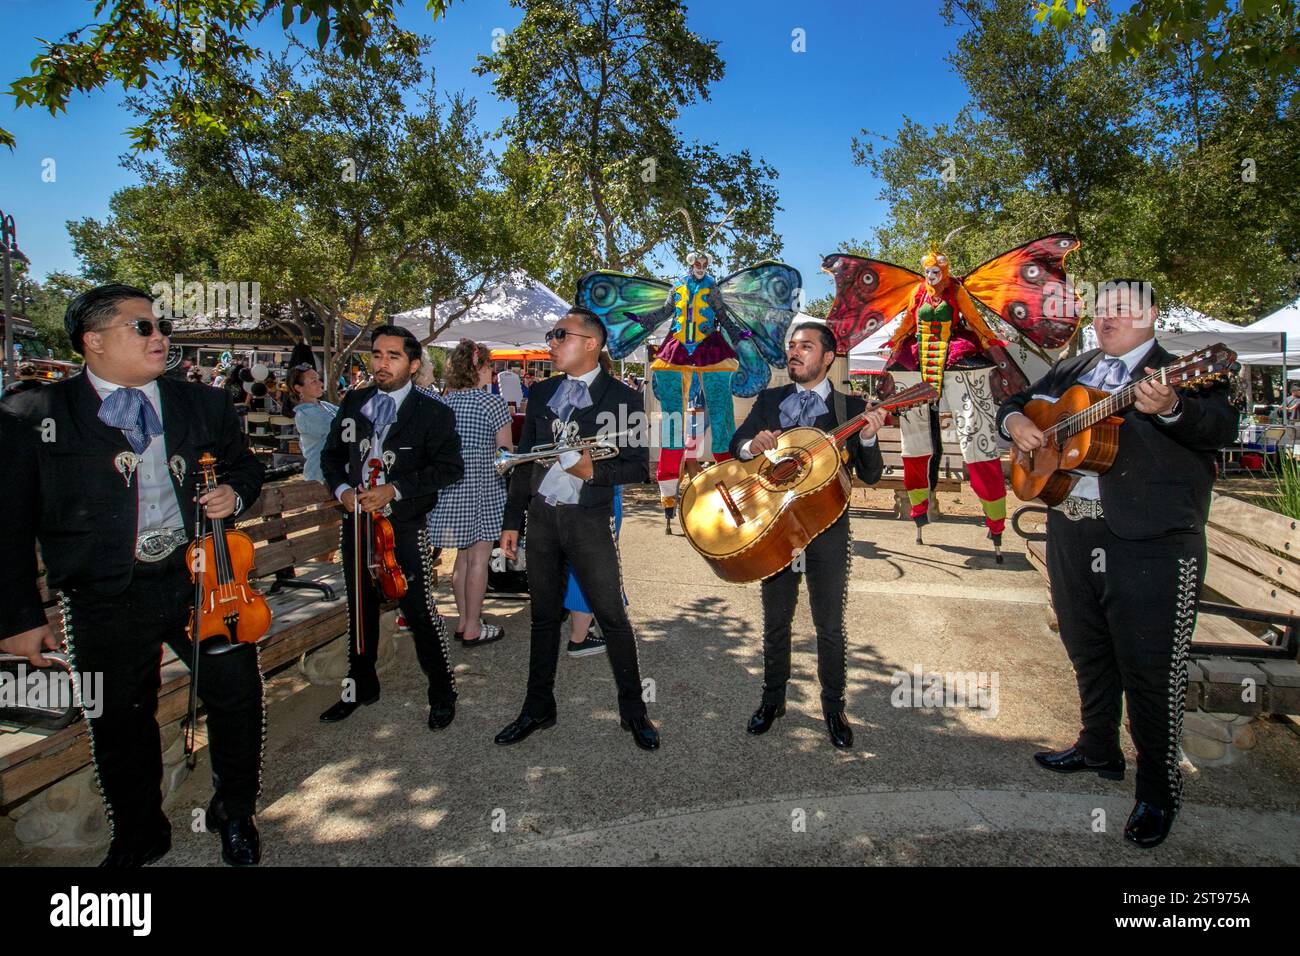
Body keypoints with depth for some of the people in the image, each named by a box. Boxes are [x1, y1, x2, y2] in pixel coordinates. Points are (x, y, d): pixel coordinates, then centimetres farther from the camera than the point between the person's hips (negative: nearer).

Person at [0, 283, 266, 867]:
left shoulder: (203, 404, 5)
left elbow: (244, 465, 21)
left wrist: (234, 492, -3)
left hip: (199, 577, 2)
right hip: (105, 603, -1)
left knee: (239, 693, 2)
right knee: (120, 725, 12)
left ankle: (234, 813, 29)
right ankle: (139, 835, 38)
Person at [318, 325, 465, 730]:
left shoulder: (433, 412, -7)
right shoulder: (353, 402, 8)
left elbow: (450, 468, -11)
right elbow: (331, 454, 15)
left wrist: (394, 490, -18)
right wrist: (342, 489, -5)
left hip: (405, 527, -5)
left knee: (420, 612, -3)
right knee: (360, 609, 17)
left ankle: (442, 694, 16)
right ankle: (360, 686, 36)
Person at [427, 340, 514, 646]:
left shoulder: (443, 402, 3)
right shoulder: (492, 403, -12)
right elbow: (505, 452, -9)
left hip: (452, 491, 6)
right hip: (484, 489, -6)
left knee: (462, 556, 17)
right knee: (478, 558, 3)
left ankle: (463, 620, 26)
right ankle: (473, 628, 10)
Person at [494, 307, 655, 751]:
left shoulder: (622, 398, -3)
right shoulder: (541, 393, 10)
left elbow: (639, 466, -4)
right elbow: (524, 460, 13)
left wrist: (593, 471, -20)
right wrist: (512, 521, 10)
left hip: (588, 519, -4)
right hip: (540, 516, 5)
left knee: (612, 615, -1)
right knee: (544, 615, 13)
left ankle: (633, 710, 16)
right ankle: (538, 708, 27)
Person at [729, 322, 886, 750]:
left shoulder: (850, 407, -1)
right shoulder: (769, 400, 7)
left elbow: (870, 476, -5)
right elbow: (737, 443, 0)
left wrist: (867, 439, -24)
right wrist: (753, 445, -22)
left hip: (827, 526, -2)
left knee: (830, 625, 7)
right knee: (775, 621, 14)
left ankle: (833, 708, 24)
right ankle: (773, 699, 30)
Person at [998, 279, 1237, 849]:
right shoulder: (1072, 370, 16)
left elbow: (1222, 427, -18)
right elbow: (1016, 401, 21)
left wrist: (1170, 410, -38)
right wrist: (1015, 422, -2)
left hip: (1152, 543, -6)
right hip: (1071, 533, 6)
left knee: (1150, 668, 0)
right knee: (1087, 651, 19)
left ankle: (1159, 788, 18)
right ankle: (1098, 748, 39)